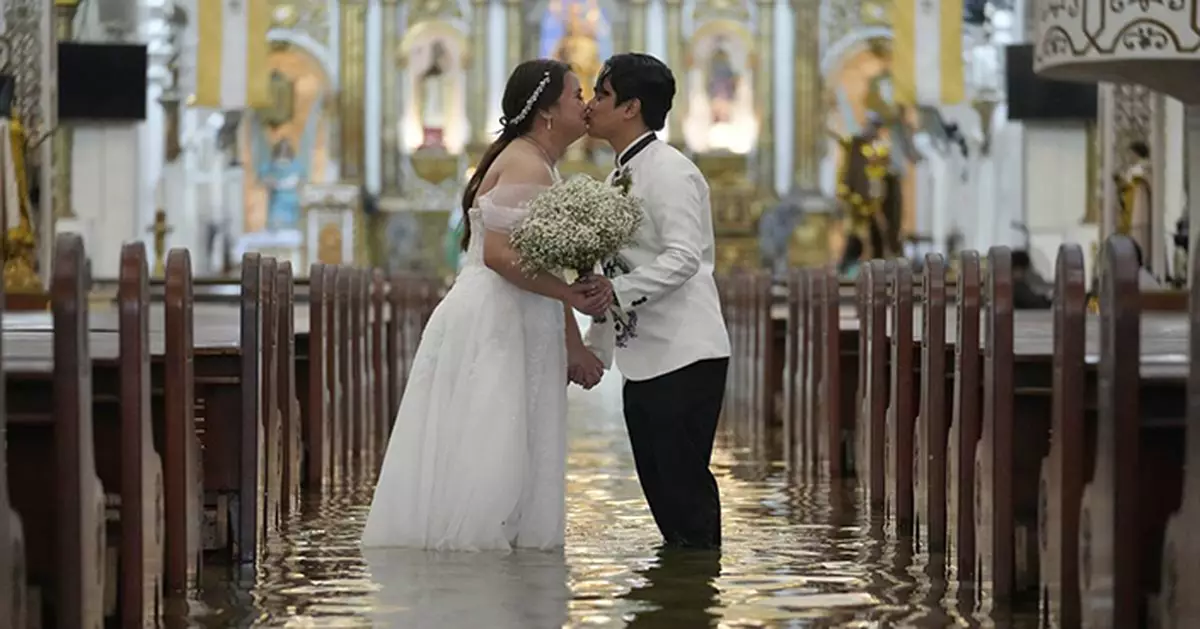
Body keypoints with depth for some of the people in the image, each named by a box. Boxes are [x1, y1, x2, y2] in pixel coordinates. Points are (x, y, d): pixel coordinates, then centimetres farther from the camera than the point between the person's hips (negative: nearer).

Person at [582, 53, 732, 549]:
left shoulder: (669, 171, -11)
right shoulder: (619, 178, 18)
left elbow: (683, 258, -22)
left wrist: (616, 290, -29)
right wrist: (592, 348, 18)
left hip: (684, 357, -9)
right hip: (641, 360, 9)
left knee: (684, 483, -8)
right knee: (659, 488, 11)